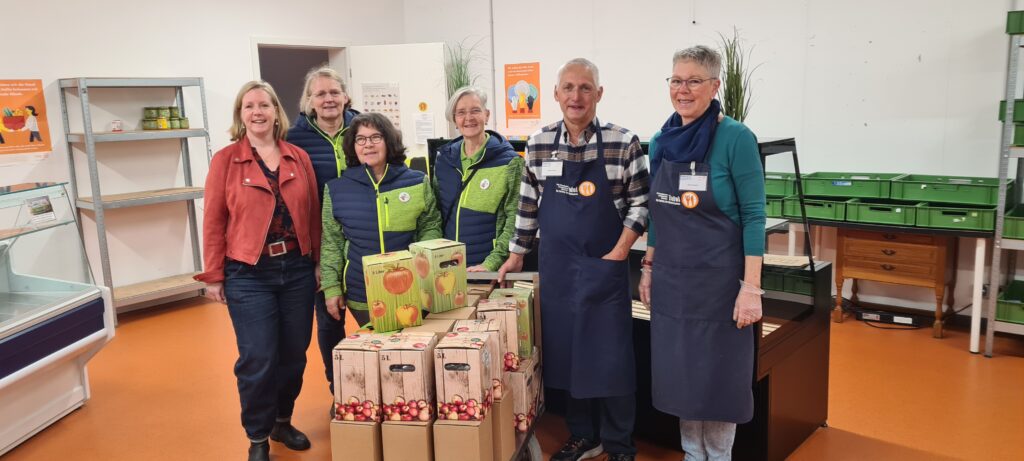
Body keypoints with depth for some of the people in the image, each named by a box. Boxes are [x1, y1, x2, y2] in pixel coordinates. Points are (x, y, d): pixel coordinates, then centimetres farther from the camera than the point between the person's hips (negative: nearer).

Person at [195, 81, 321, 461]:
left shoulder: (299, 158, 5)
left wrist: (319, 262, 7)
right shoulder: (225, 160, -3)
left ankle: (283, 422, 33)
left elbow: (313, 215, 8)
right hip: (248, 275, -3)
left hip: (297, 270, 3)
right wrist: (214, 276, -4)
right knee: (257, 360, -2)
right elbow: (214, 222, -3)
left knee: (294, 354, 11)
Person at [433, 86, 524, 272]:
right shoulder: (444, 159, 6)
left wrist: (490, 264, -17)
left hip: (490, 270, -4)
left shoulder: (509, 162, -8)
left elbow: (515, 220, -11)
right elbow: (436, 214, 13)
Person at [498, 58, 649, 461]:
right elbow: (528, 205, 10)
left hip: (605, 267, -3)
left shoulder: (623, 143, -7)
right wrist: (516, 255, 11)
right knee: (565, 354, 11)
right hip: (556, 267, 3)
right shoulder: (538, 144, 2)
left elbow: (639, 203, -3)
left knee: (612, 358, 3)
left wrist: (620, 252, -12)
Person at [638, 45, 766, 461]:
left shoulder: (735, 138, -12)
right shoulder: (661, 142, 5)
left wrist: (751, 287, -16)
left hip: (718, 279, -5)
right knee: (680, 375, 14)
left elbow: (754, 215, -13)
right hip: (670, 280, 5)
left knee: (718, 376, 7)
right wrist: (648, 267, 12)